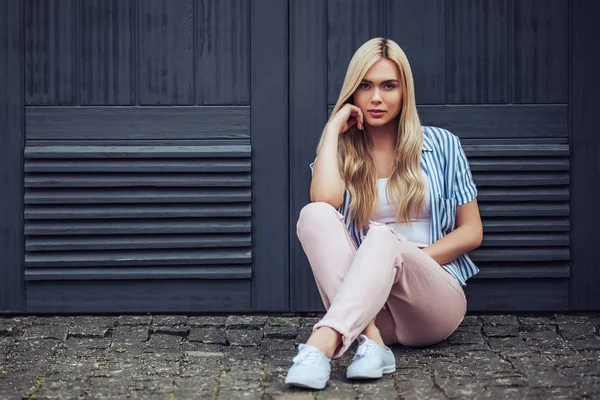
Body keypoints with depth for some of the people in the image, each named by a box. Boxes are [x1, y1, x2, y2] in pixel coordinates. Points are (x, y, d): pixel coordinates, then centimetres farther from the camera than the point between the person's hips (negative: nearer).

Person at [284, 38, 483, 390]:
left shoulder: (441, 145, 10)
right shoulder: (342, 152, 12)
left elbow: (472, 232, 8)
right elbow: (324, 199, -13)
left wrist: (411, 260, -7)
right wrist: (333, 128, -2)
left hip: (435, 300, -1)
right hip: (367, 304, 2)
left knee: (382, 237, -34)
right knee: (315, 215, -25)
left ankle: (322, 344, -55)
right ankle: (369, 339, -41)